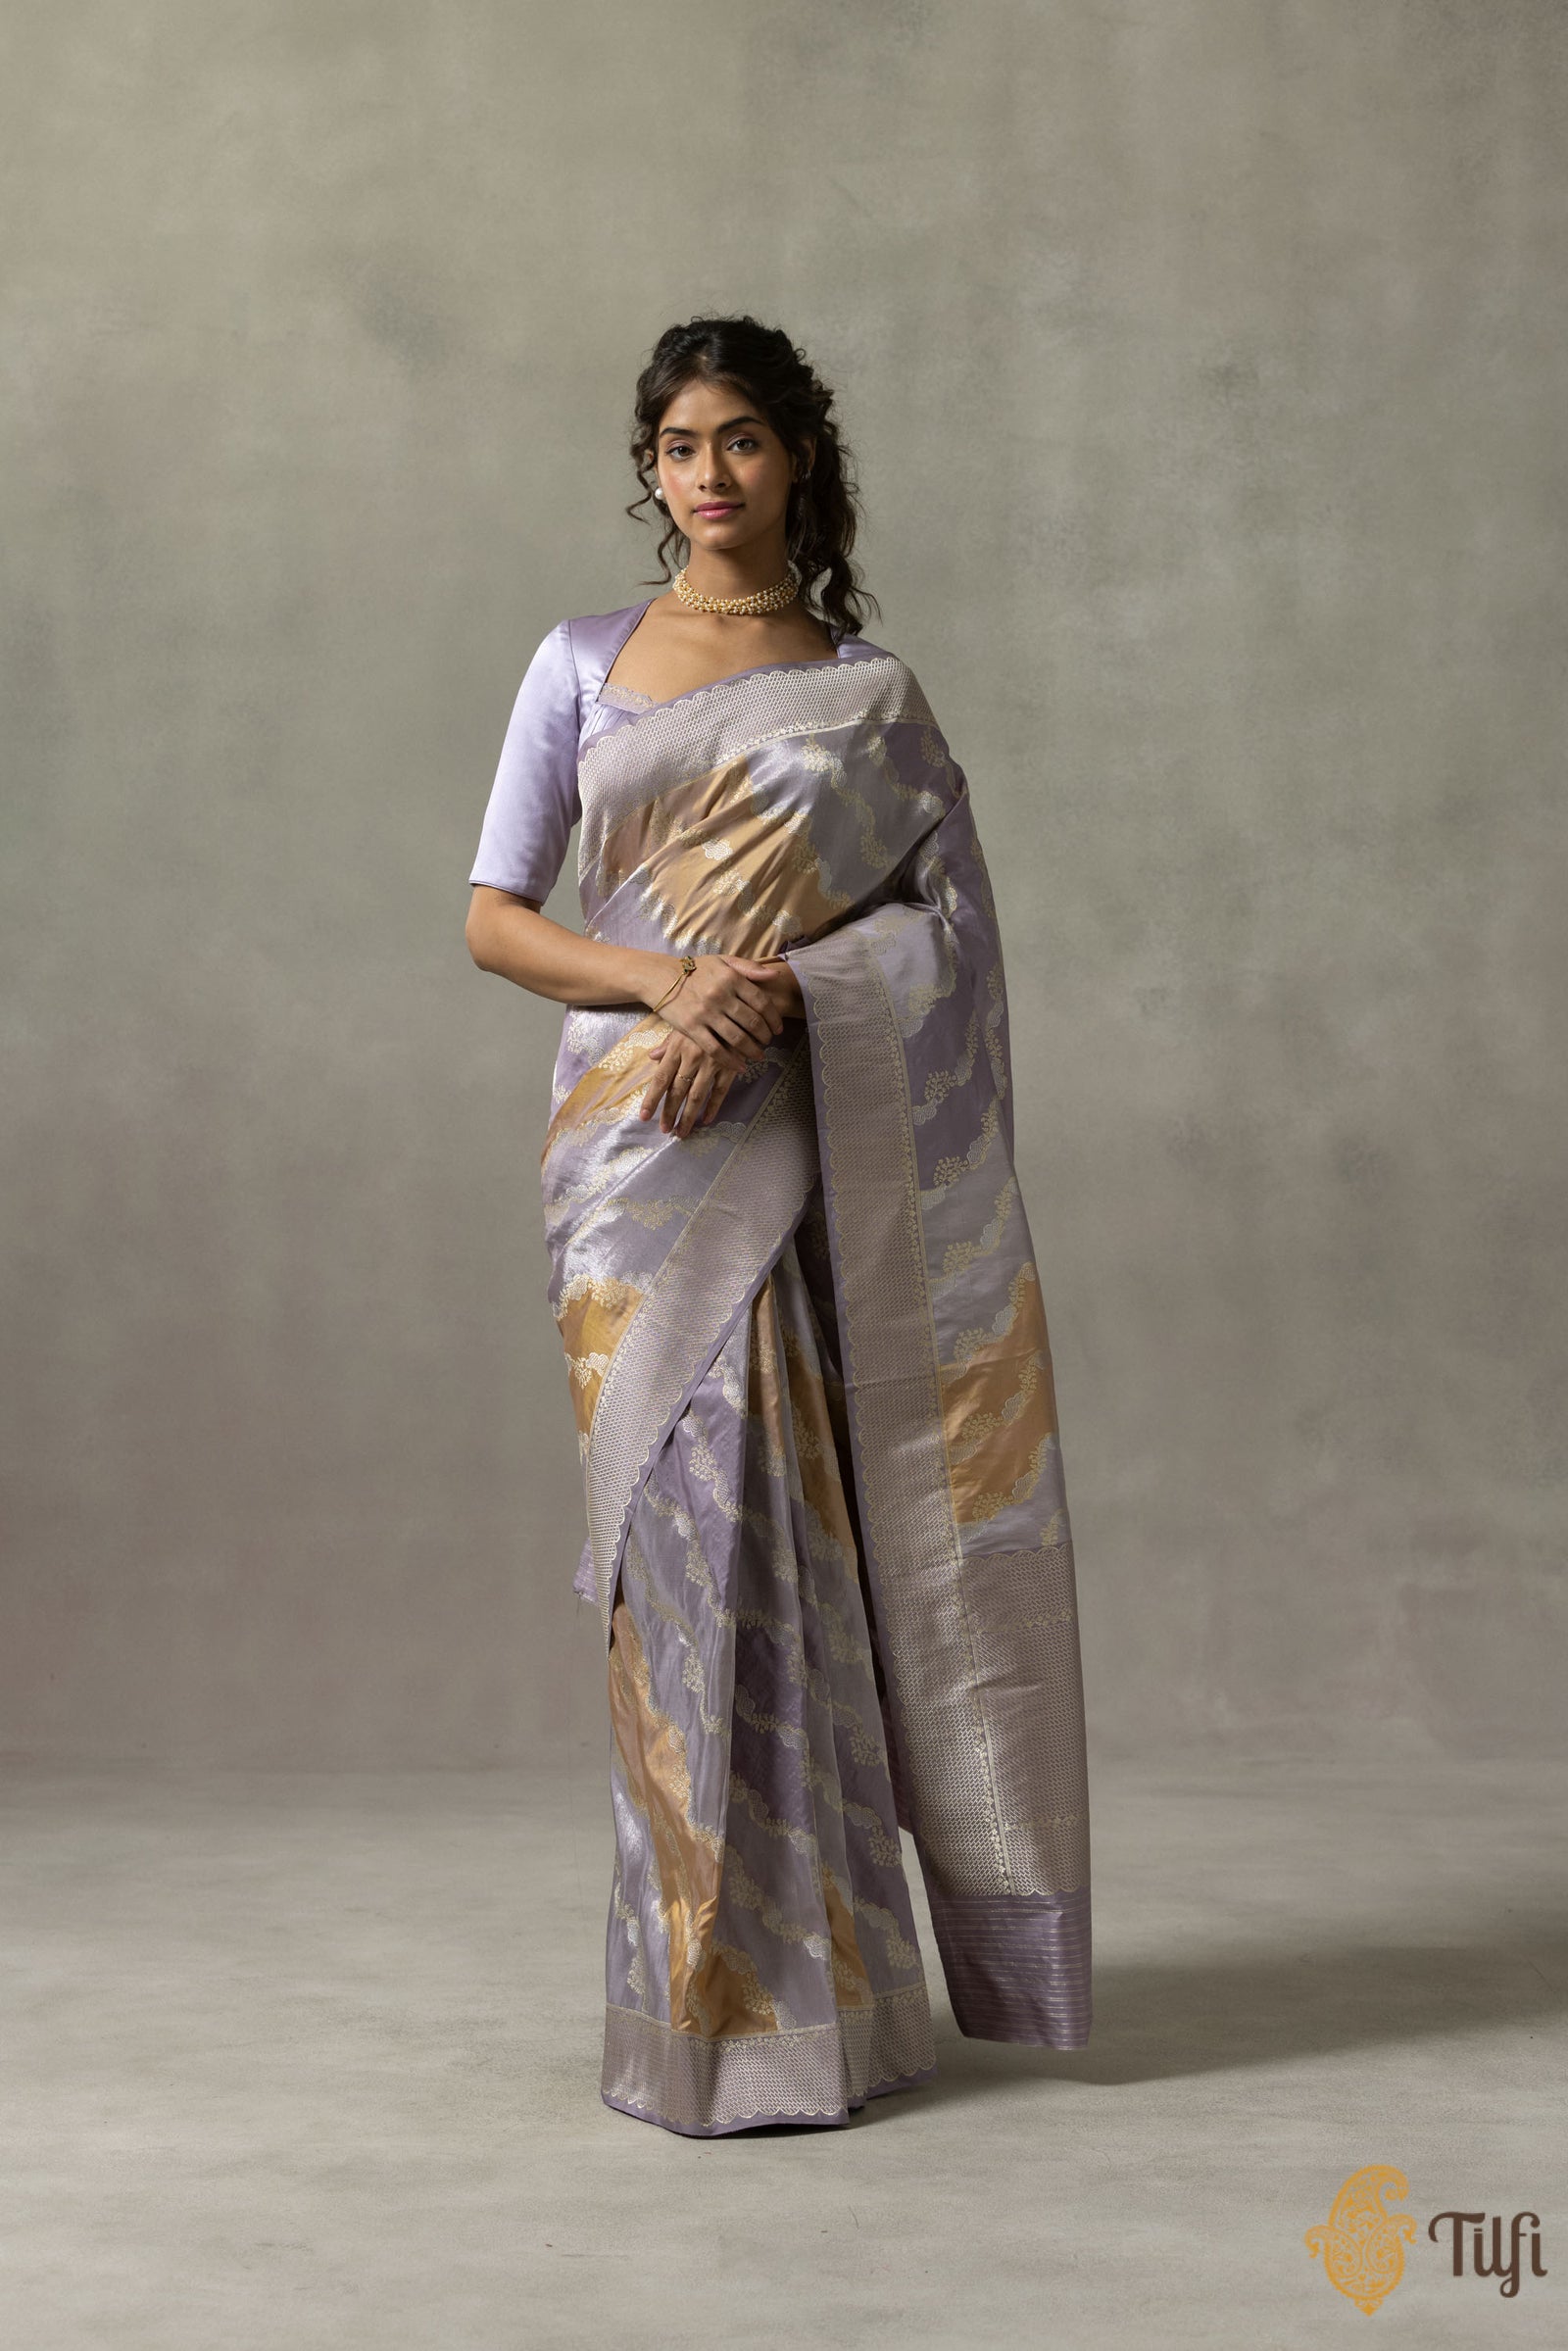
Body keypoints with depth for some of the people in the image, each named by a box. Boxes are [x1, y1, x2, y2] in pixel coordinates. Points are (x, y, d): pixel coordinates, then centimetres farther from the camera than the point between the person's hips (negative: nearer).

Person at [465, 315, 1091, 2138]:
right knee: (676, 1525, 0)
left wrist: (775, 992, -17)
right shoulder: (582, 663, 10)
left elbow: (947, 913, 0)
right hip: (634, 1143, 1)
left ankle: (791, 1981, 11)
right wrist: (669, 982, -12)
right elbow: (493, 917, 5)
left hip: (796, 1143, -1)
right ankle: (707, 1986, 11)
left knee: (773, 1525, -3)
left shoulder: (866, 688, 8)